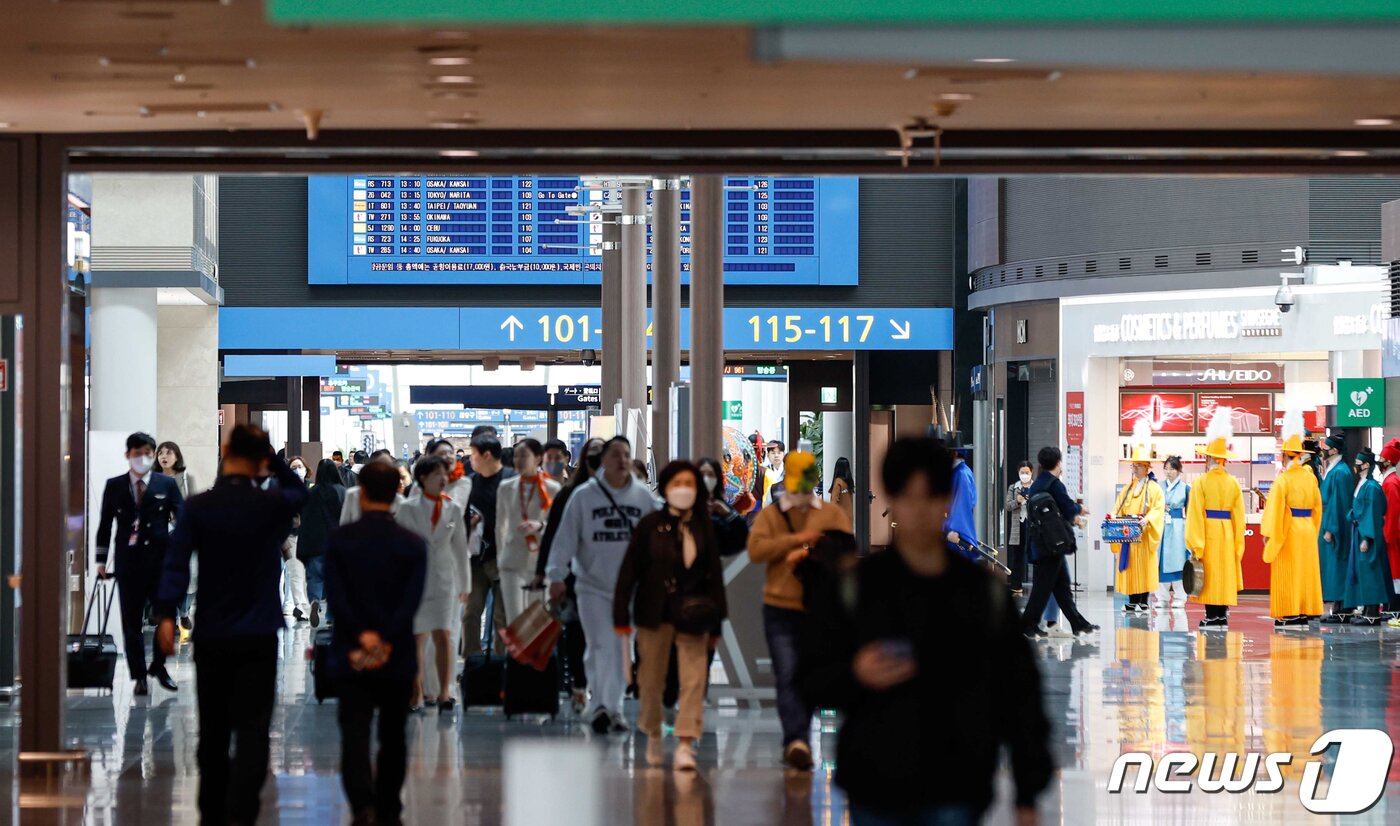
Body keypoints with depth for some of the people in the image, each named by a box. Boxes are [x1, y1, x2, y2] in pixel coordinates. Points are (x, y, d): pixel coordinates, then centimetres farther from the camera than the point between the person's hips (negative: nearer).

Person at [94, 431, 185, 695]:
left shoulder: (167, 485, 4)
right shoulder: (114, 486, 6)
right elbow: (105, 524, 9)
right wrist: (102, 560, 6)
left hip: (161, 558, 0)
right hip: (128, 561, 0)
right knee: (132, 621, 2)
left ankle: (159, 666, 21)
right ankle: (139, 675, 7)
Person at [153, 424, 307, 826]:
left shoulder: (197, 507, -2)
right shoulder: (272, 505, -3)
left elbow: (176, 563, -13)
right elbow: (298, 491, 21)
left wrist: (166, 614, -19)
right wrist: (274, 461, 11)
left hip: (210, 638, 2)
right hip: (258, 637, -2)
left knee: (213, 732, 13)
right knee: (252, 732, -7)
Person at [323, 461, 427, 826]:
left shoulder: (339, 539, -3)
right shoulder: (413, 544, -2)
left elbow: (335, 594, -10)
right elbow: (412, 600, -11)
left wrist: (362, 635, -11)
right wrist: (385, 640, -14)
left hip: (351, 655, -1)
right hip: (397, 658, 1)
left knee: (354, 735, -5)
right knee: (392, 737, 15)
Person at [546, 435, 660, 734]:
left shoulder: (644, 496, 4)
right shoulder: (584, 496, -4)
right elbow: (565, 537, -4)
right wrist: (557, 575, -10)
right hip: (593, 586, -3)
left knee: (621, 651, 7)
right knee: (601, 646, -12)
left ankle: (612, 706, 16)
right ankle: (600, 705, -11)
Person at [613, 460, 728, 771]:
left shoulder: (703, 528, 3)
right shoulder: (650, 525, -2)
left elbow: (714, 573, 4)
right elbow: (629, 570, -3)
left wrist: (715, 616, -4)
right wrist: (621, 614, -7)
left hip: (691, 616, 0)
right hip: (655, 613, 0)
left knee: (694, 678, -10)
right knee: (651, 680, 10)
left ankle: (685, 745, -12)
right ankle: (653, 735, 32)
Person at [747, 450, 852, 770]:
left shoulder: (833, 515, 10)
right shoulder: (769, 516, 9)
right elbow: (756, 550, -8)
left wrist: (808, 553, -17)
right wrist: (796, 539, -16)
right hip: (780, 609, -1)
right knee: (787, 677, -12)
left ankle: (795, 742, 22)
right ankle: (796, 741, -20)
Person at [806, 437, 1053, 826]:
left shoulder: (983, 591, 2)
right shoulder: (858, 585, 0)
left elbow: (1018, 694, 5)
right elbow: (812, 681, 3)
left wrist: (1027, 793, 2)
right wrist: (854, 675, -20)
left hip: (954, 795, 0)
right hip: (876, 790, 0)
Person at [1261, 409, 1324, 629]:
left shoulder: (1283, 479, -12)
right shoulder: (1310, 476, 6)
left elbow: (1275, 508, -15)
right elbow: (1317, 506, 12)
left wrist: (1268, 533, -10)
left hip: (1287, 530, -6)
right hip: (1308, 530, 6)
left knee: (1287, 574, -2)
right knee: (1306, 572, 9)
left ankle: (1290, 616, -4)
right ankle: (1304, 614, 11)